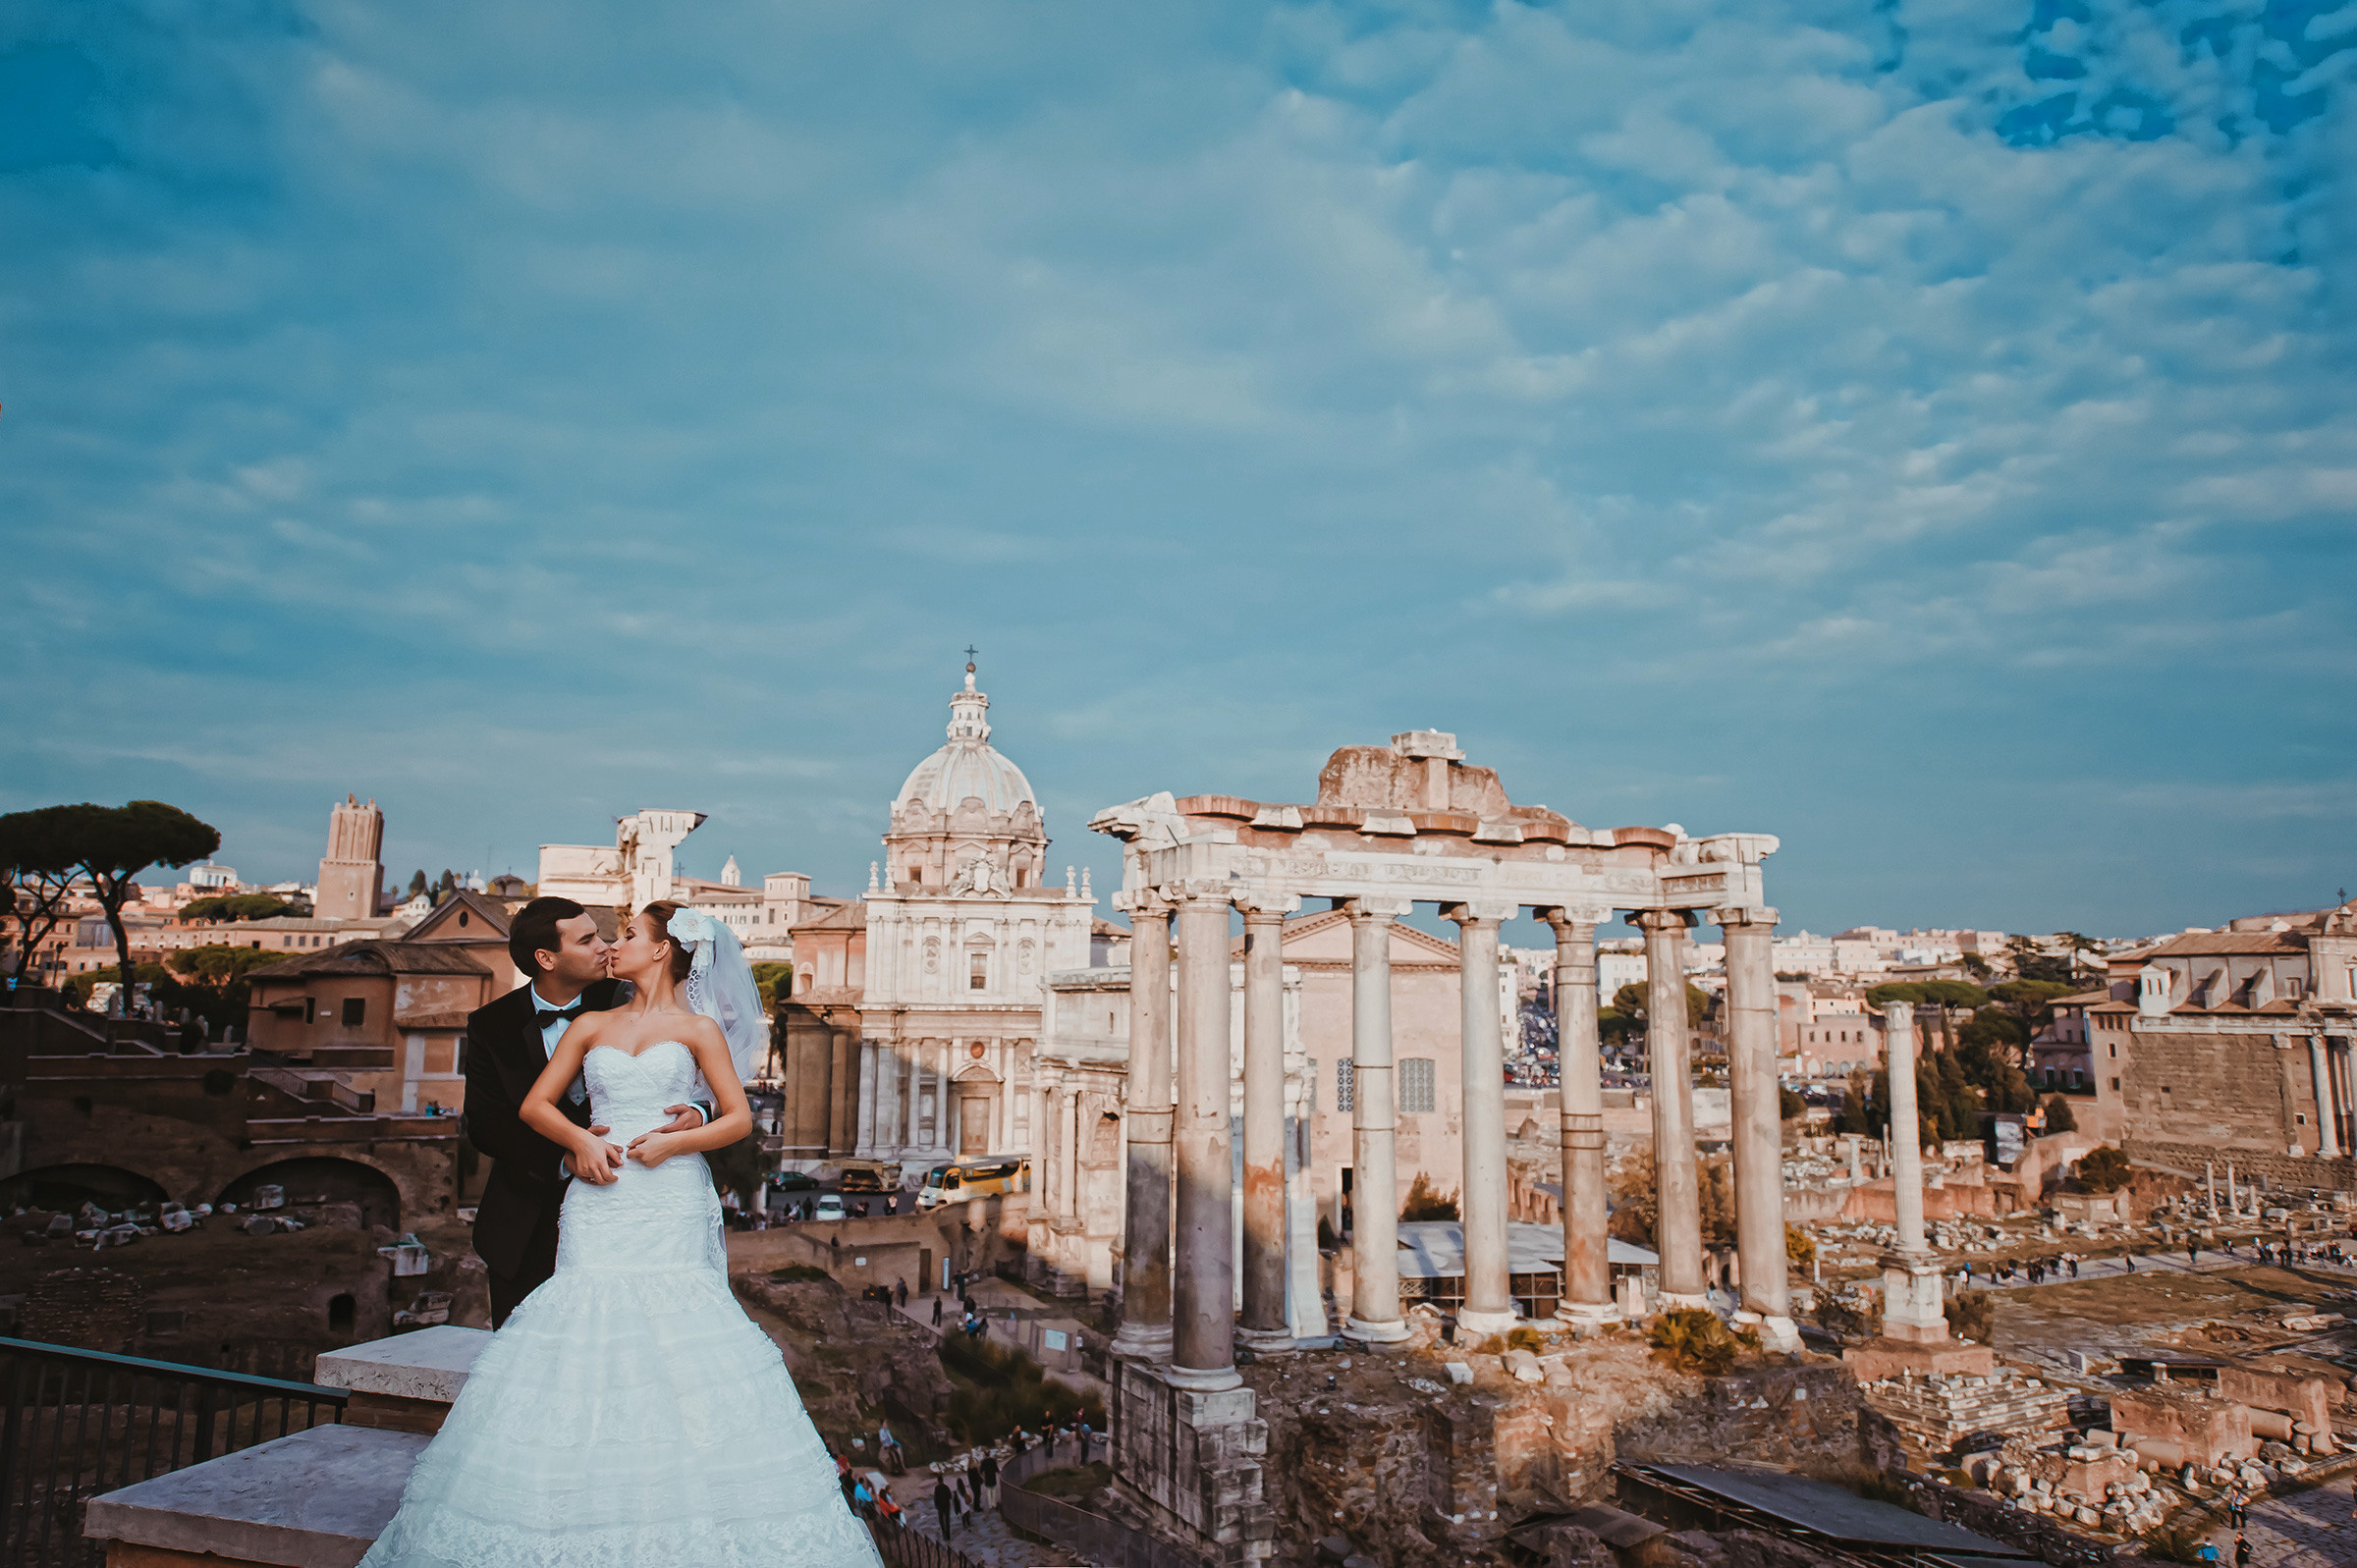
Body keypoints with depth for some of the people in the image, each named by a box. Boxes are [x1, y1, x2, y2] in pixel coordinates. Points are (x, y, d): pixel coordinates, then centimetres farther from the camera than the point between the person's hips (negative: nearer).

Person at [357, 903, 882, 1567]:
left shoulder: (697, 1028, 8)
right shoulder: (591, 1026, 16)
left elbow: (739, 1117, 4)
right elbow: (534, 1106, 12)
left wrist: (674, 1142, -11)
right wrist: (581, 1141, -7)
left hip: (673, 1205, -3)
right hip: (599, 1207, 3)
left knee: (680, 1346, -9)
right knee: (585, 1332, -7)